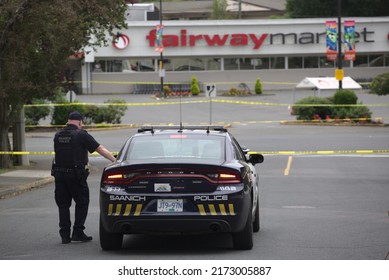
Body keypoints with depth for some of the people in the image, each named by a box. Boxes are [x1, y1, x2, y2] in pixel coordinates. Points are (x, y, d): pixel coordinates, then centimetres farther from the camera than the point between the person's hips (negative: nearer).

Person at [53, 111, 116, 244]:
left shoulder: (58, 135, 7)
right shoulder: (81, 135, -8)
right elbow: (100, 149, -8)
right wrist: (115, 160, -5)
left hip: (59, 173, 5)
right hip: (76, 173, -5)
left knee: (63, 204, 10)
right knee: (82, 203, 8)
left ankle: (65, 234, 8)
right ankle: (78, 232, 3)